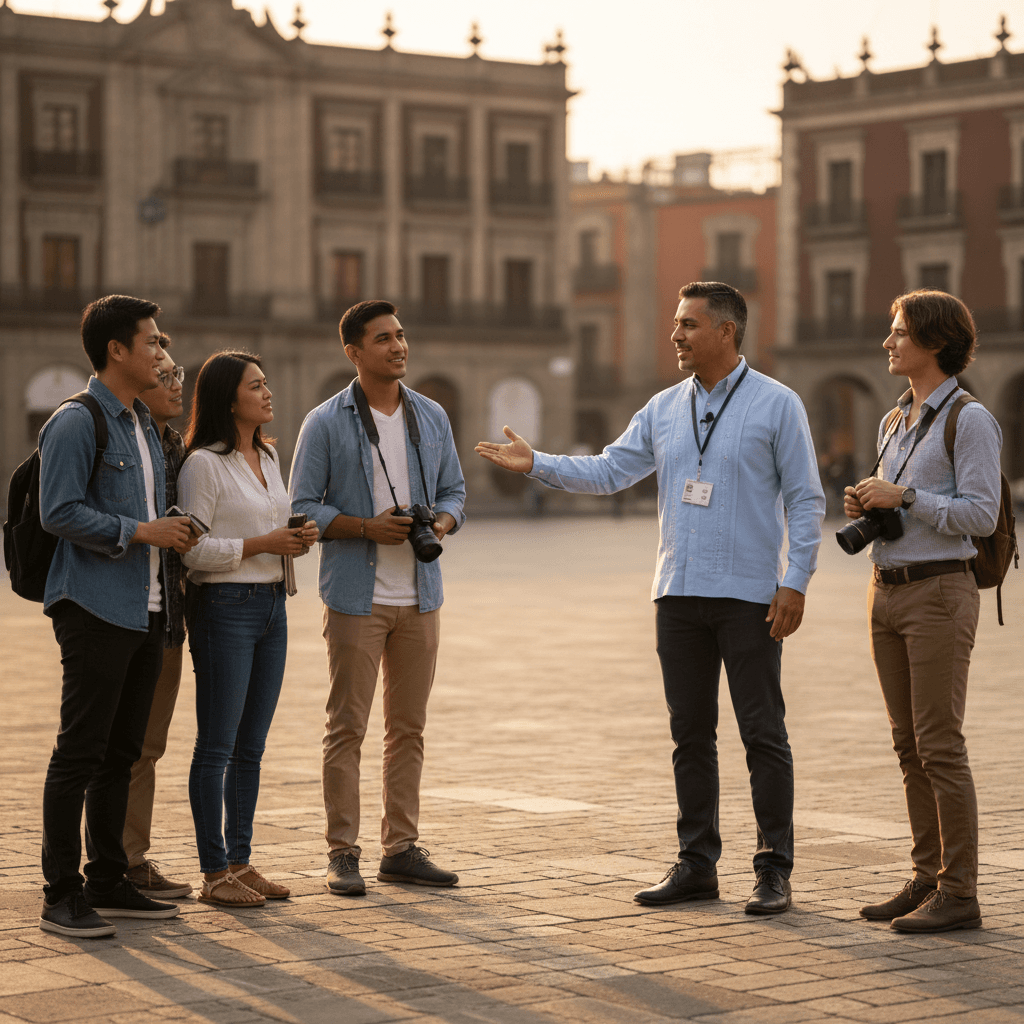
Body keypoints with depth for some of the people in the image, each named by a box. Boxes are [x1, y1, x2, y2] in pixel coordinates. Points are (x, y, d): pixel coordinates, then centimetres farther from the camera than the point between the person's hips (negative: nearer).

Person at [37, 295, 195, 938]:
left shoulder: (145, 425, 19)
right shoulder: (76, 424, -10)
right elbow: (59, 512, -17)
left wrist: (174, 532, 7)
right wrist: (141, 531, -18)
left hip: (146, 611, 9)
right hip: (96, 610, -9)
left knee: (122, 753, 13)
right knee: (79, 754, -6)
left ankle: (109, 882, 20)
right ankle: (62, 896, -2)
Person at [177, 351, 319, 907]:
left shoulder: (268, 455, 15)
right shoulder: (204, 463, -10)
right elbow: (191, 548, -16)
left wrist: (296, 539, 5)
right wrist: (263, 544, -17)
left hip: (271, 605, 8)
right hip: (224, 607, -8)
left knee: (251, 747, 11)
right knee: (216, 747, -3)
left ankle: (241, 862, 17)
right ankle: (214, 872, 2)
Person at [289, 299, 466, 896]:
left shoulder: (432, 417, 10)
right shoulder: (326, 423, -3)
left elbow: (454, 490, 15)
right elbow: (304, 507, -5)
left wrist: (442, 522, -7)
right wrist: (367, 526, -18)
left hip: (420, 596, 5)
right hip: (356, 597, -5)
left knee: (409, 727, 8)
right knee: (348, 728, -3)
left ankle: (402, 847, 16)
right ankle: (343, 853, 3)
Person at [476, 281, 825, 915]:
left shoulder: (777, 405, -3)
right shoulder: (664, 410, 13)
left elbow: (806, 500, -4)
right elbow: (608, 471, 12)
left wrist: (796, 582, -11)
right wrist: (536, 464, 0)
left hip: (750, 596, -5)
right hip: (680, 594, 5)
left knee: (763, 733, -2)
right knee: (690, 732, 9)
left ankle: (774, 870, 4)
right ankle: (698, 864, 16)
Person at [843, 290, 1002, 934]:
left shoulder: (969, 421, -8)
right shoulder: (894, 424, 16)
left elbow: (981, 515, -15)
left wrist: (903, 497, -16)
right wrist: (865, 507, 5)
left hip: (940, 594, -8)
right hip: (888, 590, 8)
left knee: (940, 747, -8)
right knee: (910, 746, 10)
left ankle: (960, 894, -3)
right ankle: (927, 879, 16)